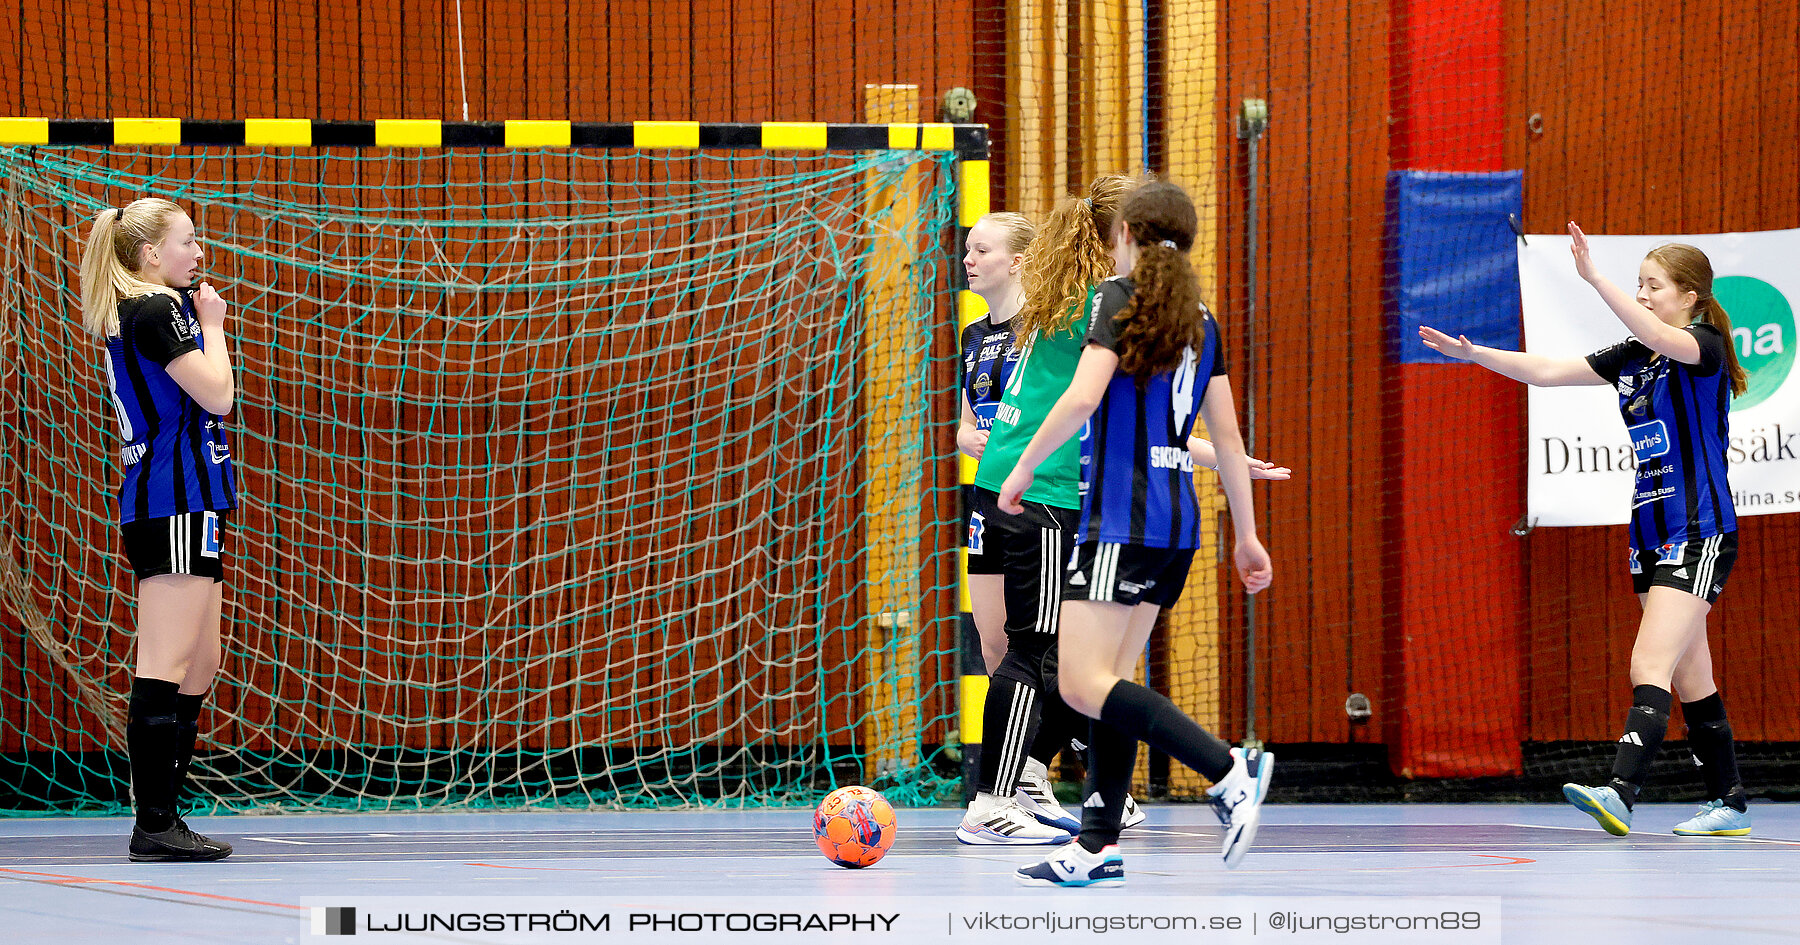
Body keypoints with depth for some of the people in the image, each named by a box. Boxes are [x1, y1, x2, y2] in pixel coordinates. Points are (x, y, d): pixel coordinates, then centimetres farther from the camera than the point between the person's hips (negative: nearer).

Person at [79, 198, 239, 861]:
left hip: (184, 505, 11)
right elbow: (216, 393, -13)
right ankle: (153, 825, -15)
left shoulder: (138, 309, 19)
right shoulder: (154, 311, -11)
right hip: (176, 503, -11)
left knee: (199, 667, 11)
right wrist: (211, 324, -2)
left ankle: (163, 819, 11)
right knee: (167, 666, -12)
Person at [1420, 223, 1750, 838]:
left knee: (1650, 664, -20)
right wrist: (1474, 354, 1)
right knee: (1689, 677, 11)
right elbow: (1549, 372, 12)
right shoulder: (1633, 358, 14)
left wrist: (1595, 277, -38)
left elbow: (1658, 336, -31)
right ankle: (1728, 804, 17)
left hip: (1700, 536, -8)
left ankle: (1621, 793, -31)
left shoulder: (1705, 346, -9)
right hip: (1651, 535, 9)